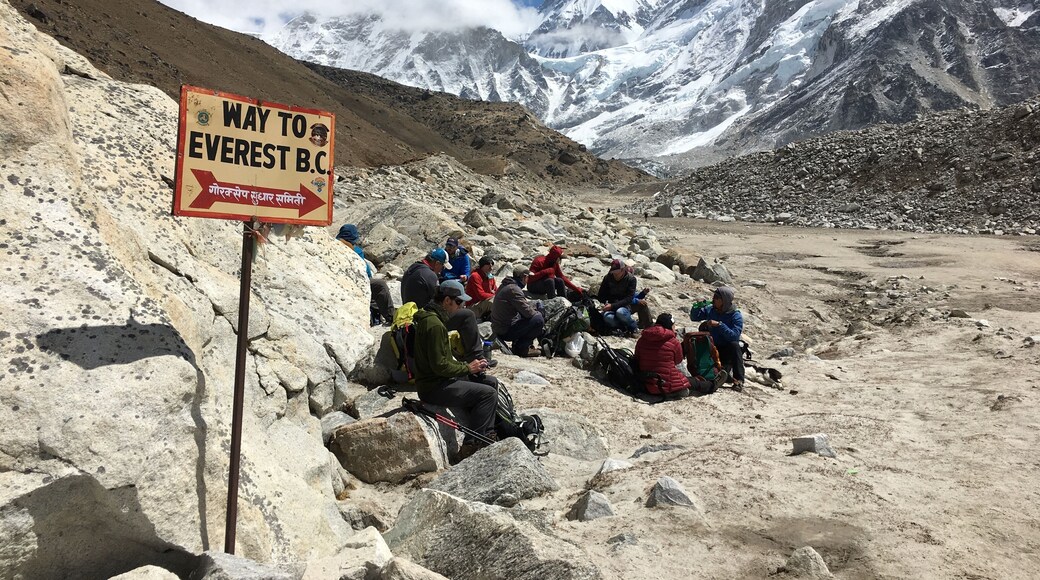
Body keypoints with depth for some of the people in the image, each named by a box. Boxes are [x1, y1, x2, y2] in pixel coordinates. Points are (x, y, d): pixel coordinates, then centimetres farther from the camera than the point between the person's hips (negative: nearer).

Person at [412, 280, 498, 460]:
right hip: (434, 387, -11)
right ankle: (470, 445, -11)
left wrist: (466, 365, 9)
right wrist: (467, 368, -11)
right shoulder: (435, 325, -21)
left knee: (489, 382, 17)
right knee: (488, 393, -16)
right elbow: (440, 366, -24)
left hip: (437, 381, 11)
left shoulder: (429, 318, 13)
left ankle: (488, 435, 18)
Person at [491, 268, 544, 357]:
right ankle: (521, 348, -5)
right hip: (505, 332, -10)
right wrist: (538, 313, -2)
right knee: (538, 320, -18)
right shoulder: (513, 289, -20)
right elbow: (527, 312, -21)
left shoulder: (504, 286, 12)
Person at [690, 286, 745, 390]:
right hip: (713, 347, 5)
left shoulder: (736, 316, -15)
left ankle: (739, 380, -30)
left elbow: (734, 336, -27)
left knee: (734, 345, -34)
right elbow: (694, 318, 10)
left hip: (728, 349, -5)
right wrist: (697, 307, -9)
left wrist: (719, 325, -34)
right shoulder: (710, 309, -1)